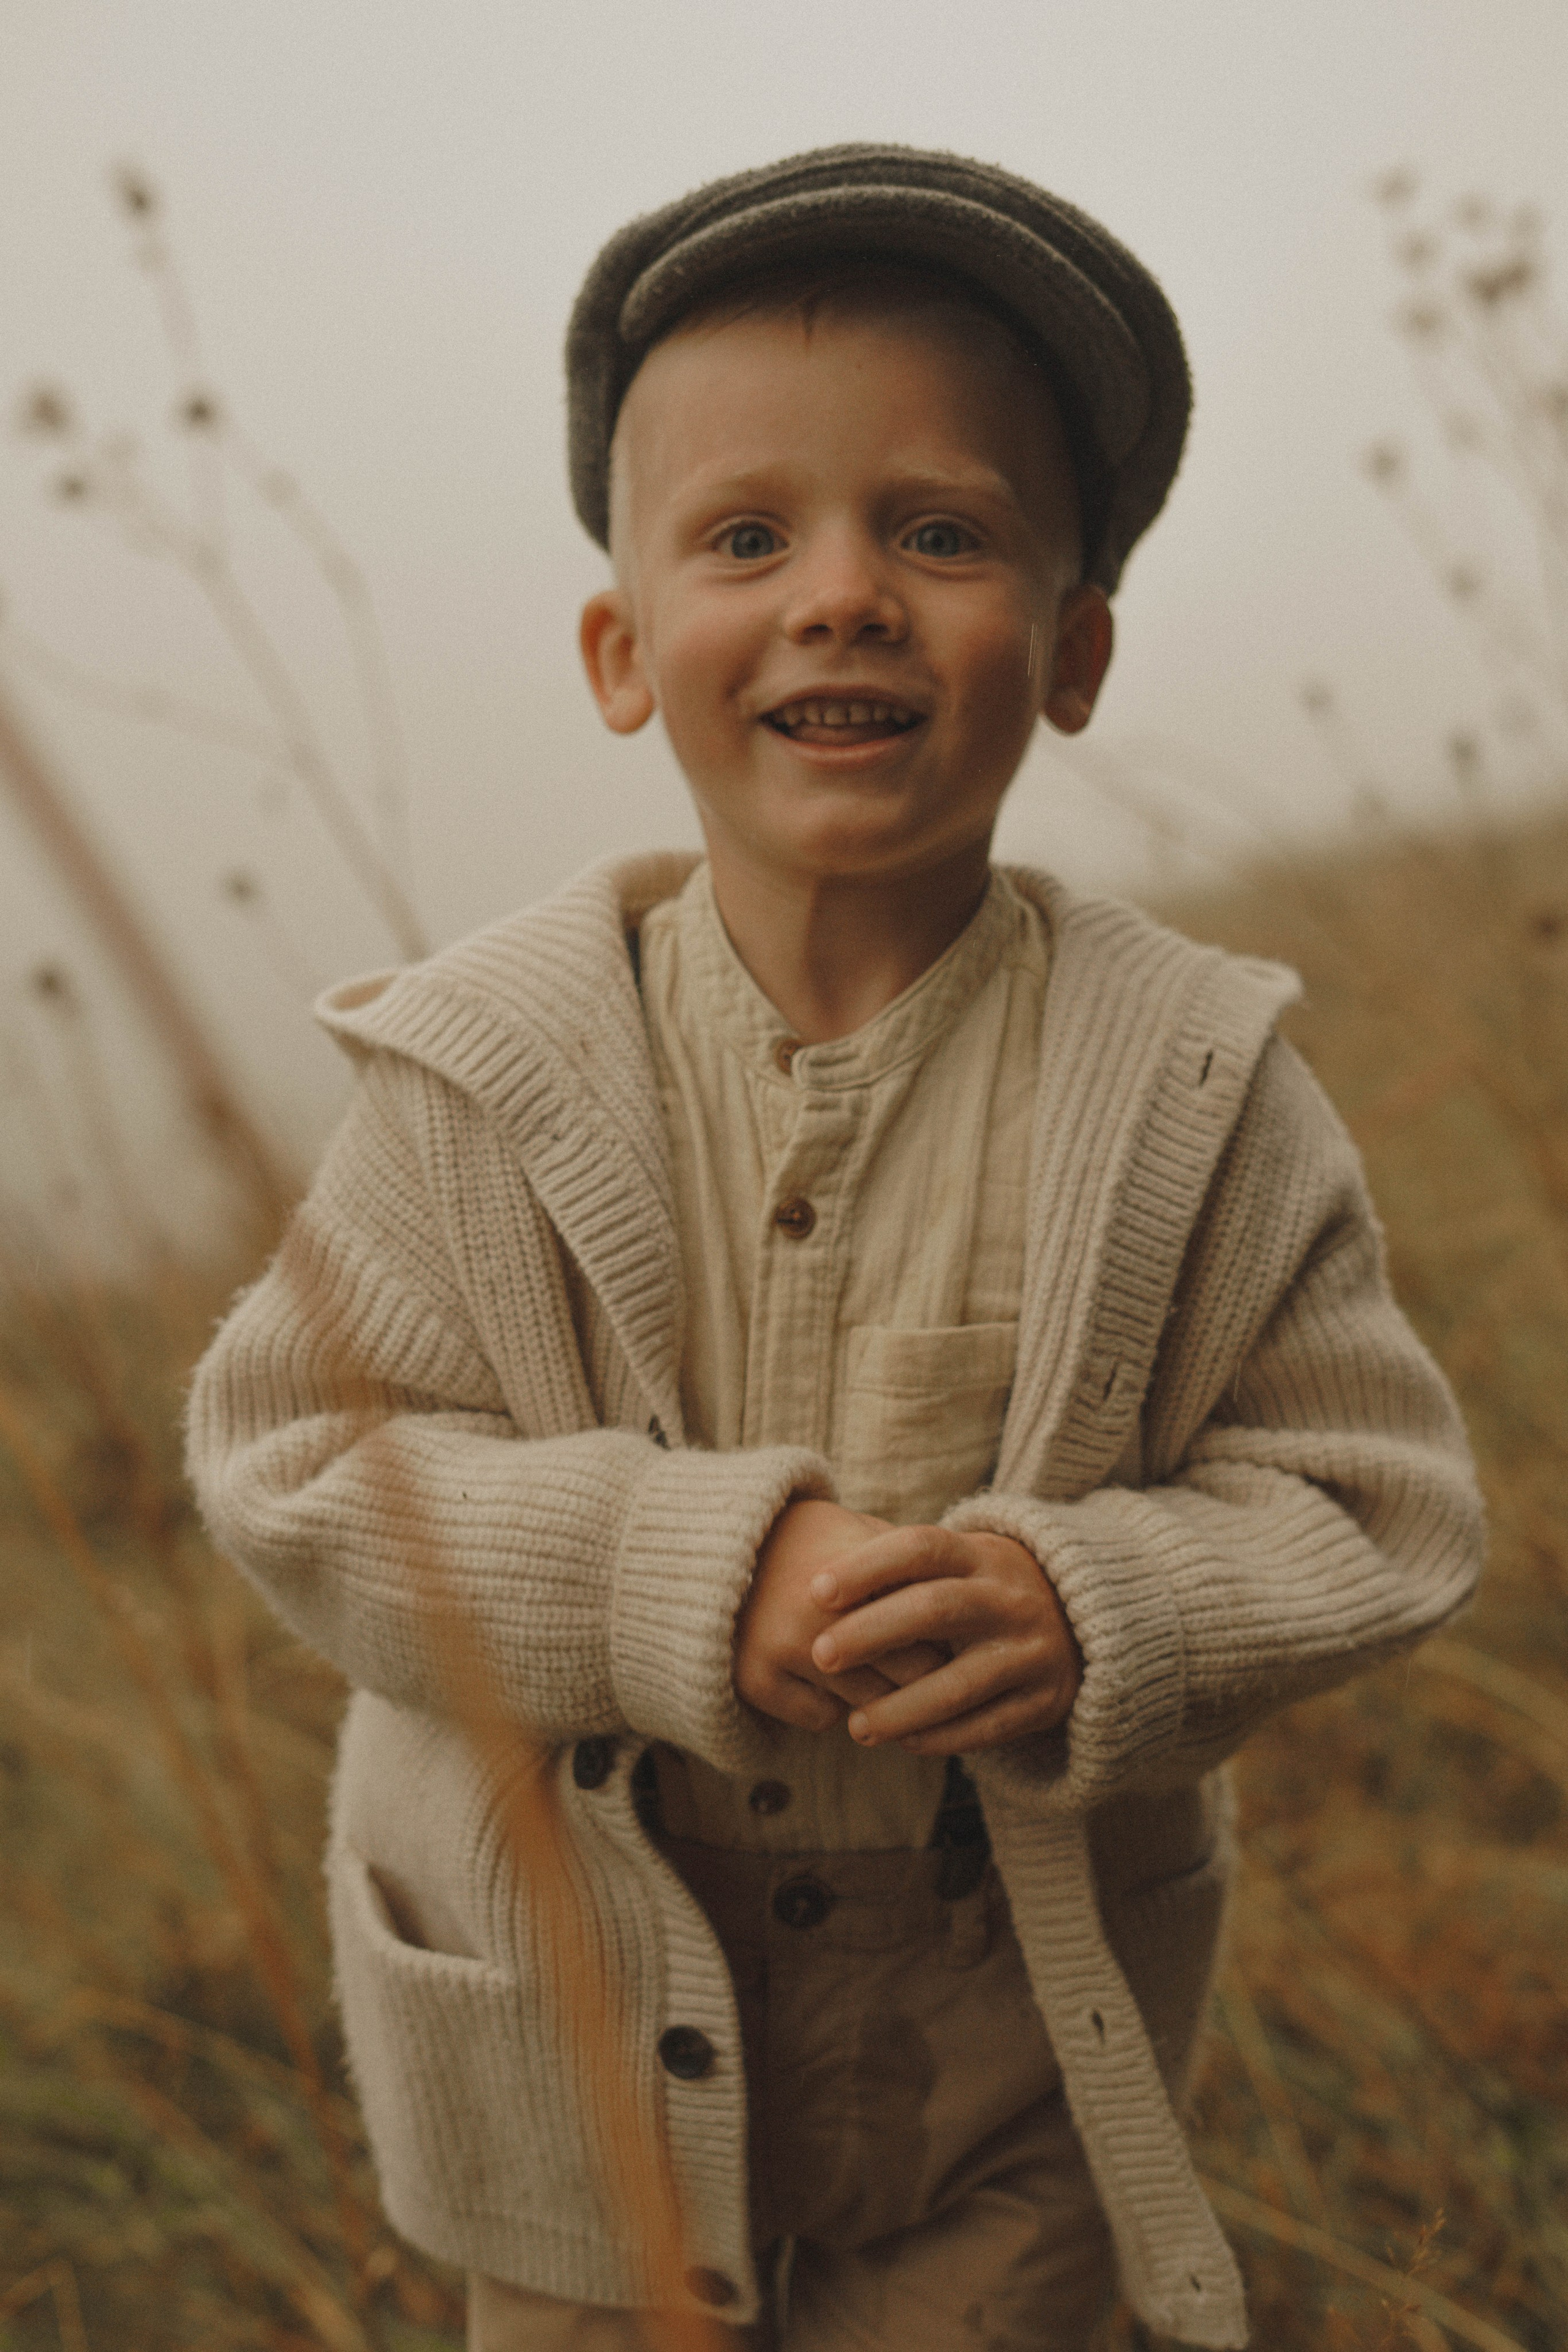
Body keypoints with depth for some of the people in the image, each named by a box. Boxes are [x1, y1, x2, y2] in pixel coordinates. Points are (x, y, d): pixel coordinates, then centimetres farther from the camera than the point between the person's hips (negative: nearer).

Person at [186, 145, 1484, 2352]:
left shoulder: (1194, 1080, -13)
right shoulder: (491, 1069, -13)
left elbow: (1369, 1497, -8)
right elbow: (293, 1459, -12)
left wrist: (1101, 1614, -28)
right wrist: (679, 1577, -26)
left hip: (1014, 2005, 0)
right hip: (589, 1989, 0)